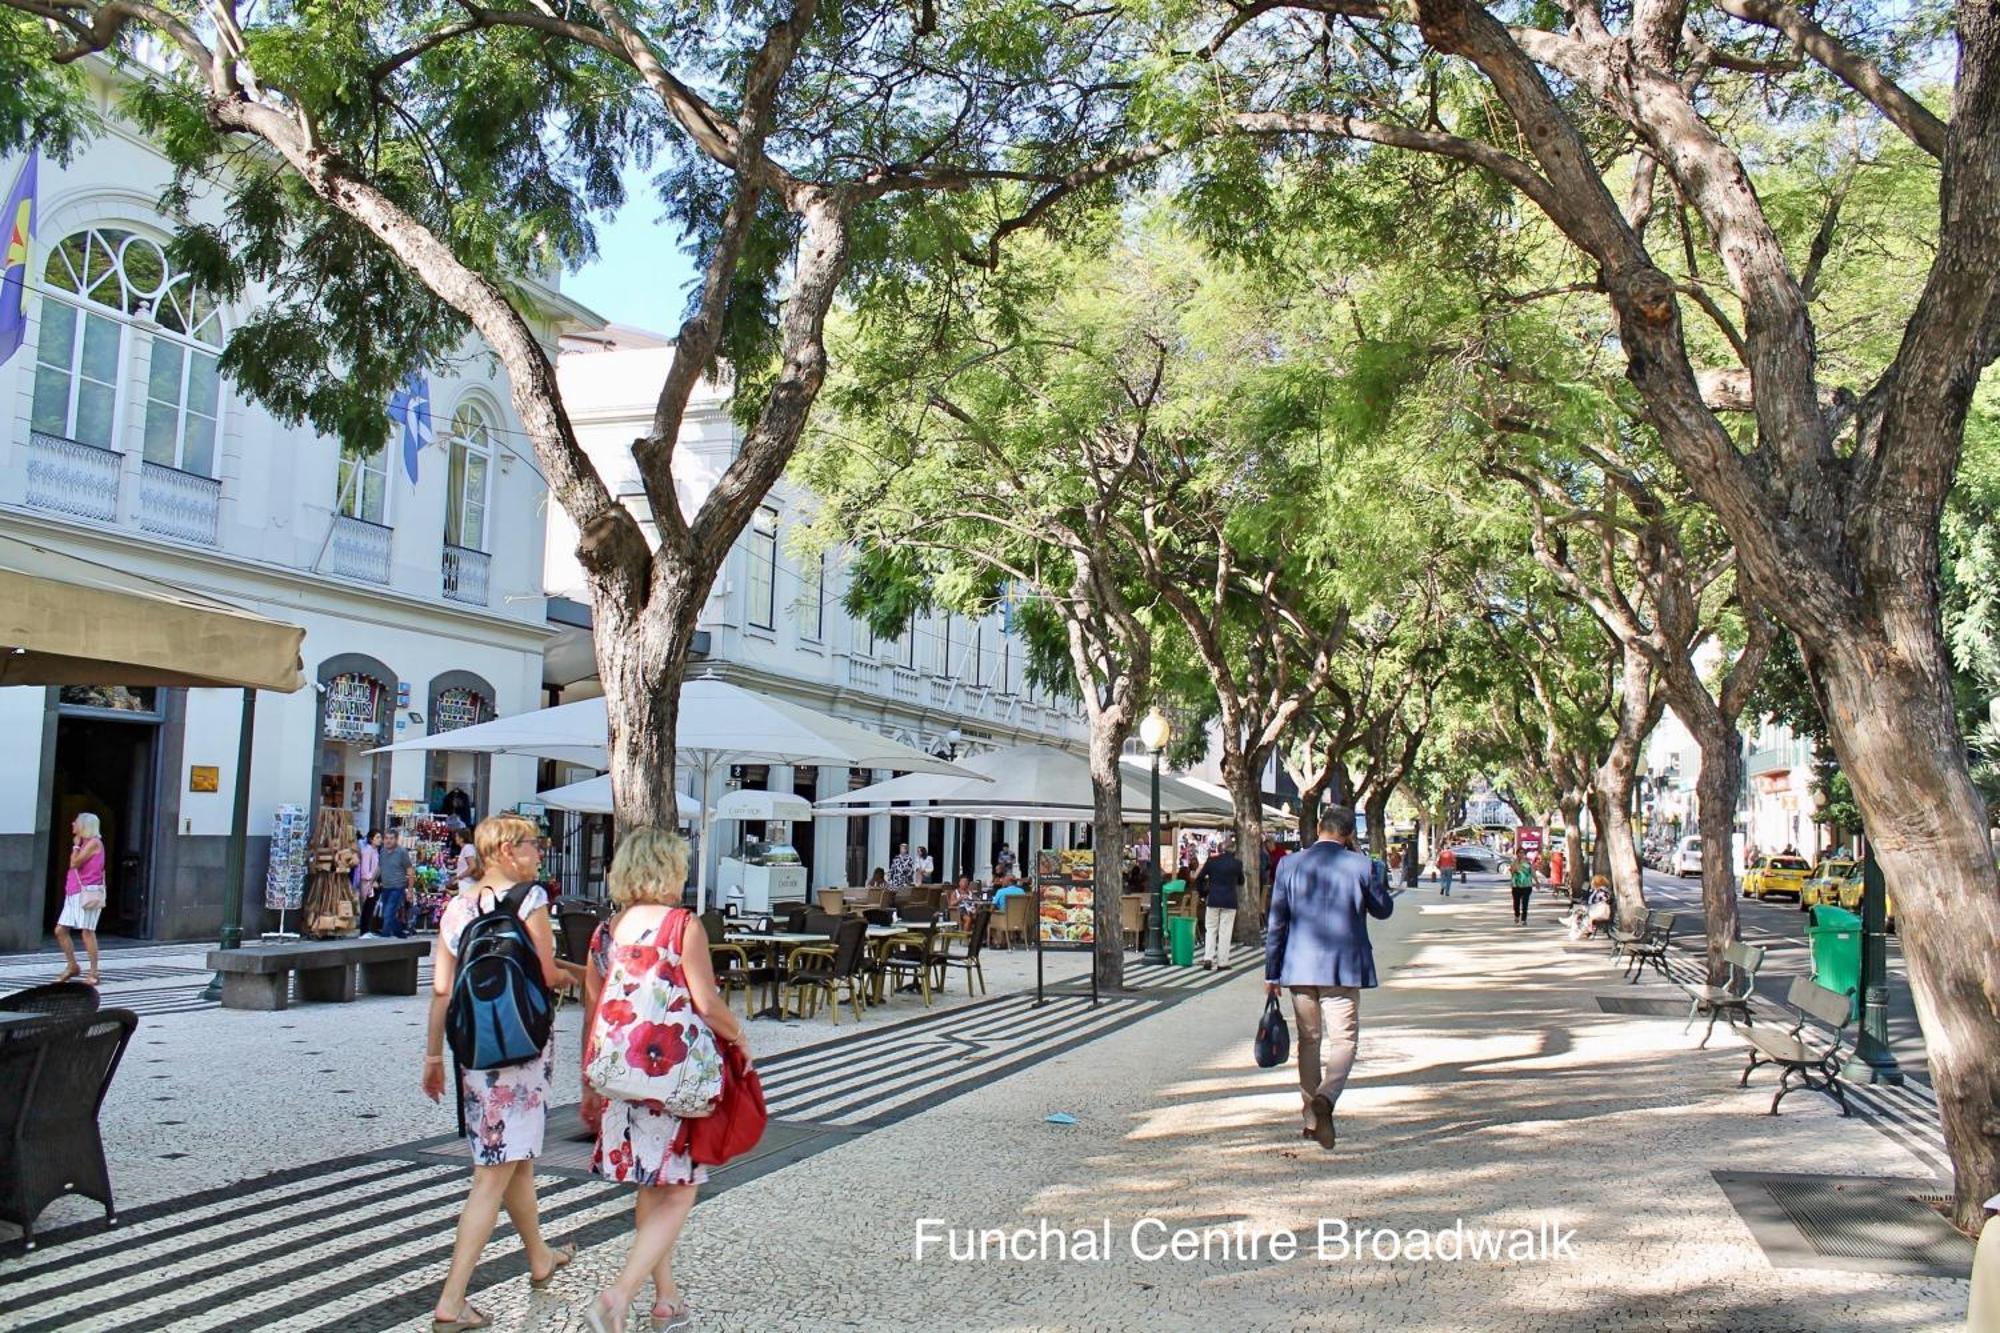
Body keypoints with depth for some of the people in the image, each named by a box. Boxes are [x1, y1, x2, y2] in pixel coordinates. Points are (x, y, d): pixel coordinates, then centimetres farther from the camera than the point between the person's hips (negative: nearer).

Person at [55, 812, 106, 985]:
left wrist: (75, 844, -3)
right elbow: (74, 866, 17)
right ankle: (71, 966, 17)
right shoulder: (84, 844, 20)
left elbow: (74, 863, -11)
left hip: (88, 892, -9)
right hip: (74, 893, 9)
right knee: (60, 930, 6)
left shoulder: (94, 842, -7)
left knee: (87, 931, -9)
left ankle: (93, 973, -5)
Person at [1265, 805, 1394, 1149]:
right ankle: (1325, 1098, -24)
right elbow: (1383, 911, 8)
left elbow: (1276, 923, 0)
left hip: (1299, 969, 3)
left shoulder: (1290, 865, -1)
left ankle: (1312, 1119, 20)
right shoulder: (1363, 866, -7)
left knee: (1309, 1041, 15)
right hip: (1343, 969, -2)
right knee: (1343, 1040, 2)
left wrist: (1271, 973, 6)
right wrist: (1379, 876, 22)